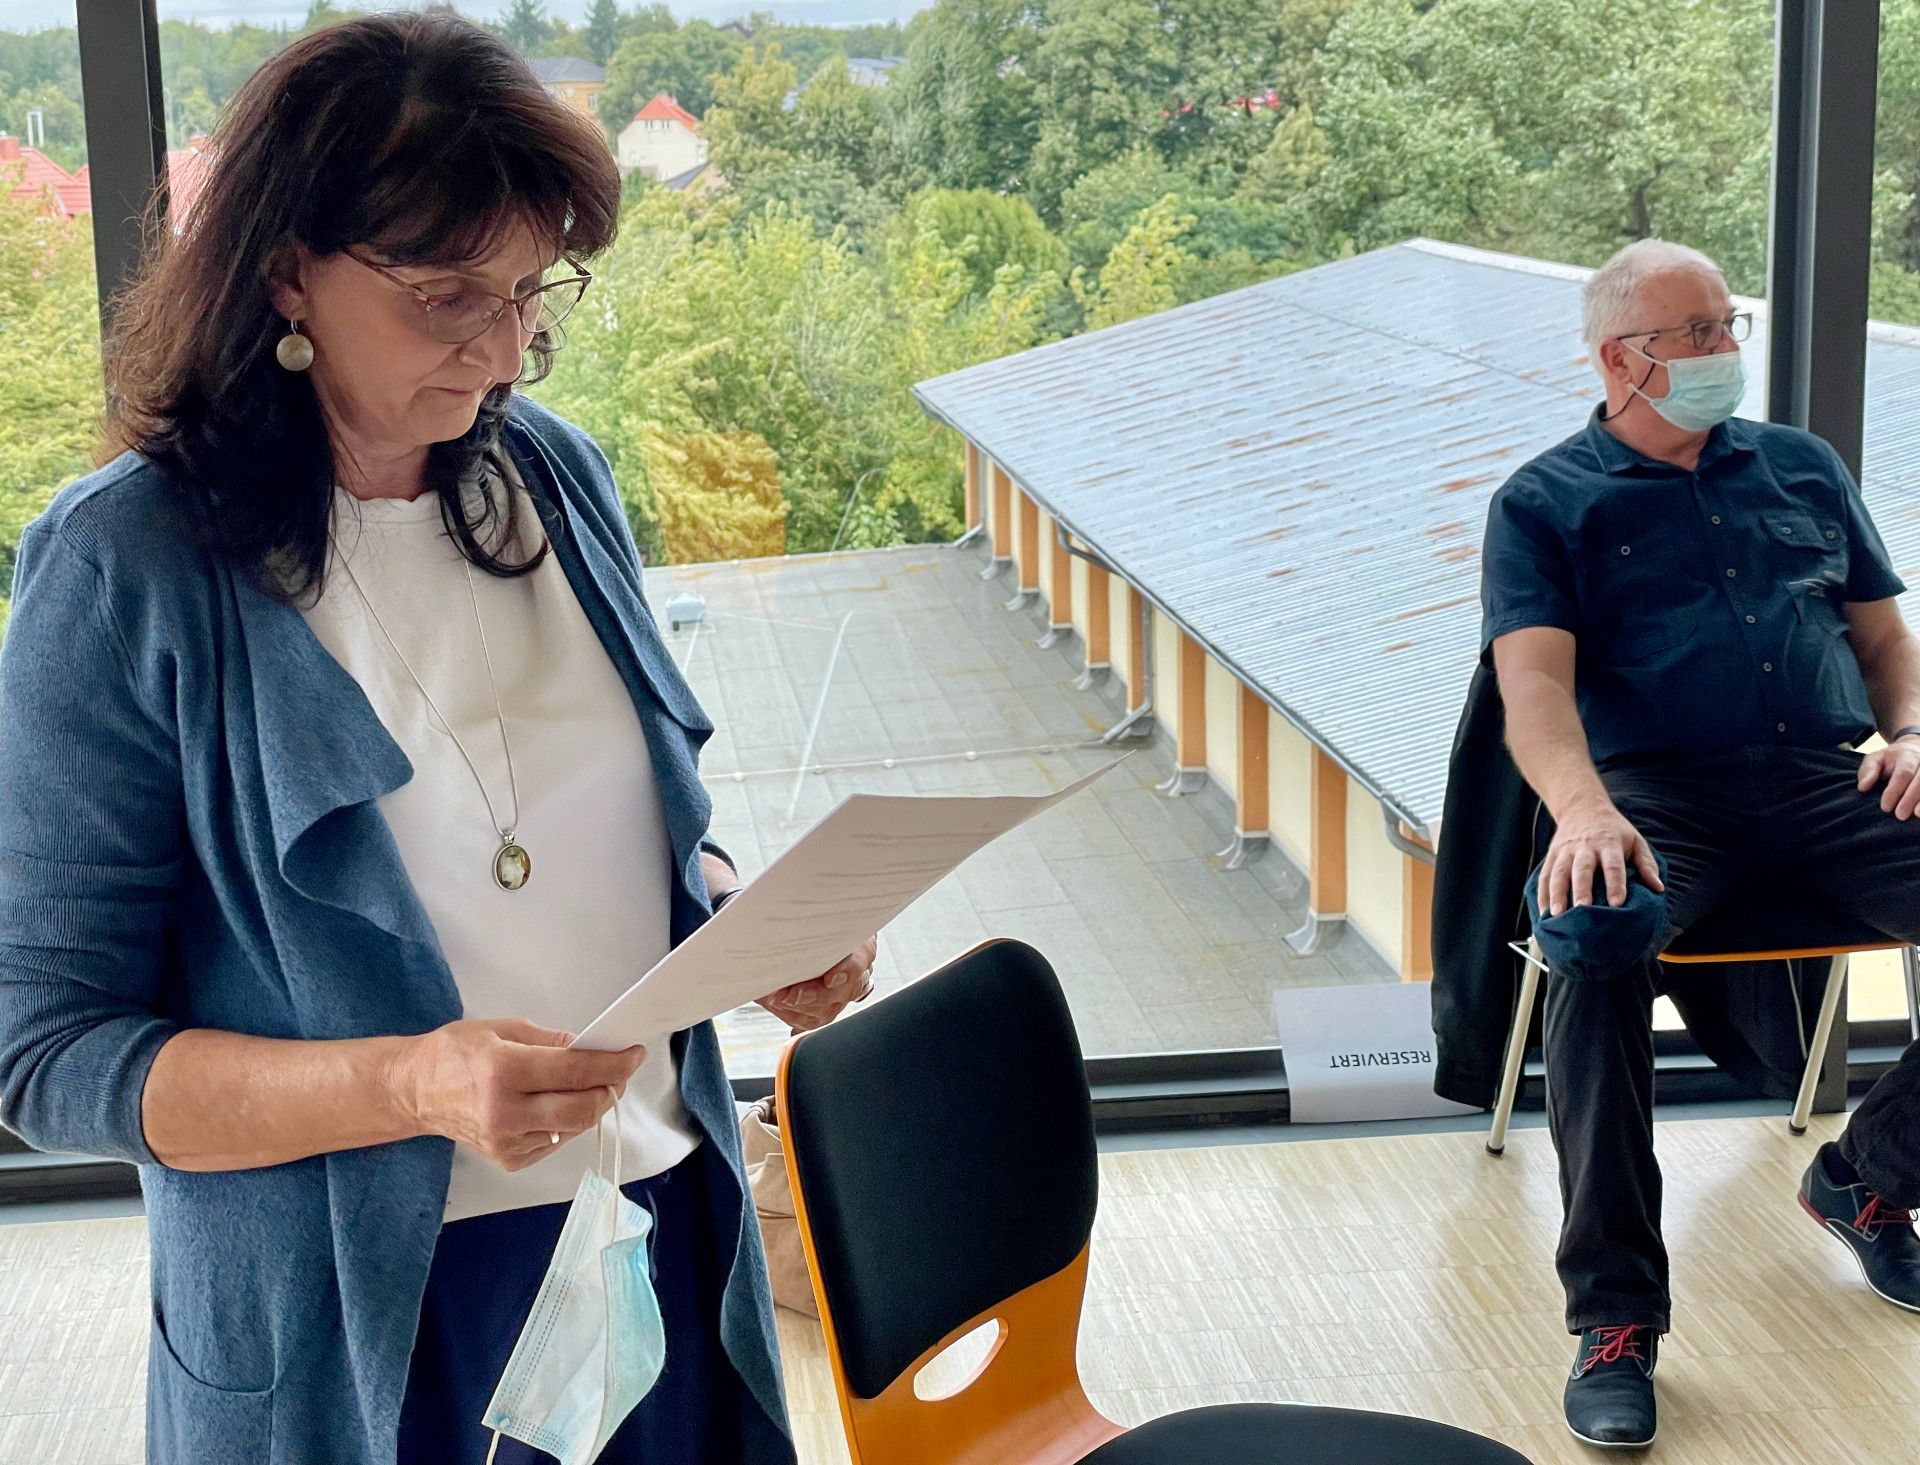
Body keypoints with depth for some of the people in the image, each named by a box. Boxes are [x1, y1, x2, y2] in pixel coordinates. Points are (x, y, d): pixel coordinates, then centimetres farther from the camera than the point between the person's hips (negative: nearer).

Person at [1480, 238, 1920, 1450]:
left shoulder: (1804, 468, 24)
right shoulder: (1546, 504, 10)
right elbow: (1536, 682, -5)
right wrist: (1583, 809, -26)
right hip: (1658, 791, -4)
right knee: (1598, 938, -38)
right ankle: (1616, 1315, -27)